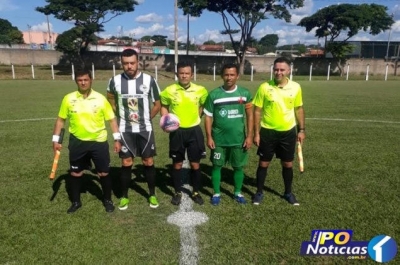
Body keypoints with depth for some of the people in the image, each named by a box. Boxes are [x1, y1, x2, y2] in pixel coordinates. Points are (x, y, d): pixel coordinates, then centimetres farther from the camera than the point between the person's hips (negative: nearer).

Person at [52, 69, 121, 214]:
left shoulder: (100, 98, -5)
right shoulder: (68, 99, -1)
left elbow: (112, 119, 0)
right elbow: (60, 119, 8)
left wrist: (117, 139, -5)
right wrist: (55, 139, 4)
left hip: (99, 142, -1)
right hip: (77, 142, 2)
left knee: (104, 173, 5)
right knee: (75, 173, 12)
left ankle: (108, 200, 26)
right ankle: (76, 202, 33)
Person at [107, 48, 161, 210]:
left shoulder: (149, 80, -7)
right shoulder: (115, 81, -4)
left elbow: (157, 104, 3)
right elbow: (110, 99, 17)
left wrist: (147, 118, 3)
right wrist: (121, 116, 11)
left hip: (145, 129, 0)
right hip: (125, 130, 1)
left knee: (148, 162, 6)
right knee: (126, 163, 5)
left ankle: (152, 195, 22)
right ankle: (124, 196, 22)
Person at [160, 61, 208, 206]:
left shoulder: (200, 90, -4)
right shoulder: (169, 90, -6)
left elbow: (204, 106, 14)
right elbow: (163, 106, 9)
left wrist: (196, 117, 2)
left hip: (194, 130, 1)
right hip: (177, 131, 0)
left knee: (195, 164, 8)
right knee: (177, 164, 10)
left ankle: (196, 192, 26)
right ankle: (178, 192, 27)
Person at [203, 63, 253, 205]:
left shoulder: (245, 93, -2)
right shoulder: (214, 94, -4)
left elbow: (249, 115, 2)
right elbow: (208, 117, 0)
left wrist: (249, 136, -2)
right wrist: (209, 137, -5)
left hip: (239, 139, 1)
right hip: (219, 139, 0)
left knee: (238, 166, 12)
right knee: (217, 166, 9)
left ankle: (238, 192, 31)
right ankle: (216, 193, 26)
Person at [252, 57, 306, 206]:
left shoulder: (296, 87, -3)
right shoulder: (264, 87, -9)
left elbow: (299, 109, 9)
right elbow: (257, 111, -6)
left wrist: (302, 129, 6)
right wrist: (256, 133, -8)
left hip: (288, 132, 2)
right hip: (268, 131, -2)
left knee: (288, 164, 13)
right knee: (264, 163, 9)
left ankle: (288, 193, 32)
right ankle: (259, 192, 26)